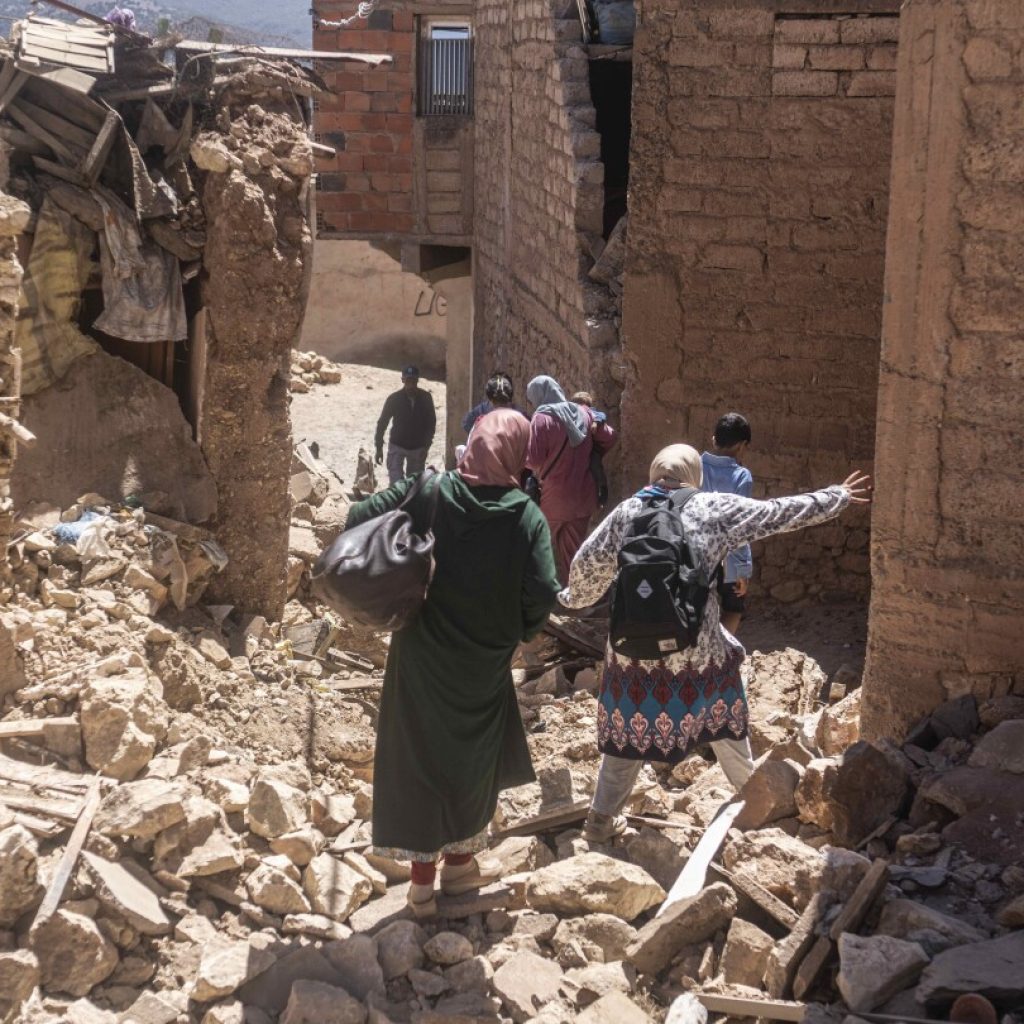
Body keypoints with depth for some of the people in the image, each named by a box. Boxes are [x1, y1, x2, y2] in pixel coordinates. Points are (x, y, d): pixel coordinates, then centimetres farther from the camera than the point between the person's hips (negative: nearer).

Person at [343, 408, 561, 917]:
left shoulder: (426, 492, -10)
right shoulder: (527, 517, -13)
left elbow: (357, 520, -11)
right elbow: (541, 596, -17)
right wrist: (516, 633, 3)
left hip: (421, 657, 1)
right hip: (484, 666, -1)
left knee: (418, 756, 12)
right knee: (475, 757, 20)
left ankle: (422, 882, 17)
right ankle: (459, 861, 34)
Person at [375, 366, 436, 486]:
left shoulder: (425, 398, -9)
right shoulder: (394, 398, -14)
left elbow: (431, 422, 1)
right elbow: (382, 423, -5)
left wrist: (426, 445, -6)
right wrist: (379, 448, -5)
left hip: (418, 447, 2)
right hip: (397, 446, -2)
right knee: (396, 484, -12)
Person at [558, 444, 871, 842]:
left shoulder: (628, 511, 2)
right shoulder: (713, 509, -3)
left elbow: (589, 563, 5)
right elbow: (780, 513, 5)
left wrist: (575, 598, 27)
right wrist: (837, 497, 17)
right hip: (695, 646, -1)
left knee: (628, 727, 15)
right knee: (720, 715, 22)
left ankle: (602, 819, 19)